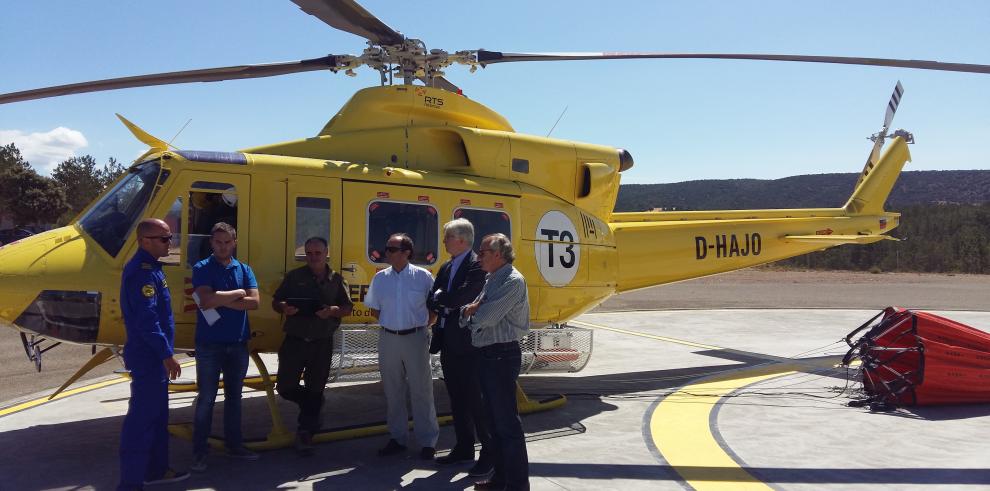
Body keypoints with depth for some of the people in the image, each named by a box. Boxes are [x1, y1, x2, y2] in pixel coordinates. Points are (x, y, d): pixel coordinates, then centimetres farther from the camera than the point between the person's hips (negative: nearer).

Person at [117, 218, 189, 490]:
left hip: (152, 356, 11)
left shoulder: (149, 266, 13)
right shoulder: (142, 271, -19)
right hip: (148, 357, -11)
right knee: (142, 418, -5)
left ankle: (156, 469, 29)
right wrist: (167, 354, -22)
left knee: (157, 414, 18)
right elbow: (146, 319, -25)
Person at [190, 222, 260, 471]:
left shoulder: (244, 269, 7)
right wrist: (238, 294, -10)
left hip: (238, 343, 4)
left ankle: (234, 444, 25)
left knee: (234, 396, 14)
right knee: (206, 399, 2)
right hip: (209, 344, -4)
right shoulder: (202, 269, -3)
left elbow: (254, 302, -7)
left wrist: (220, 301, -14)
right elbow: (207, 300, -21)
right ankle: (199, 450, 12)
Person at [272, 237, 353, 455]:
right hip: (294, 341, 0)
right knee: (285, 387, -1)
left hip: (322, 344, 0)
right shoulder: (294, 277, 4)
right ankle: (314, 406, 28)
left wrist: (332, 311, -16)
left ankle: (305, 433, 19)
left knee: (315, 390, 5)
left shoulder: (336, 279, 5)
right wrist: (284, 308, -17)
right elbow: (276, 302, 7)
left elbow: (347, 307, 6)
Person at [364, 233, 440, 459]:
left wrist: (420, 325, -4)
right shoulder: (380, 278, 4)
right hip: (388, 339, 4)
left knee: (421, 390, 1)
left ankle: (427, 442, 11)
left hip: (415, 338, -3)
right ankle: (397, 438, 24)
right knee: (392, 391, 11)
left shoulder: (423, 276, -5)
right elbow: (374, 309, 14)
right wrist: (390, 323, 5)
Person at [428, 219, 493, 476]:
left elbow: (462, 296, -24)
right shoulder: (446, 267, 13)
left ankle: (489, 452, 9)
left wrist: (440, 298, -6)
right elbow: (432, 299, 8)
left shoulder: (477, 265, -12)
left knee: (476, 400, -2)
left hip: (468, 344, -8)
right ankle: (464, 447, 29)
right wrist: (447, 305, -11)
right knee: (457, 399, 16)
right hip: (448, 343, 8)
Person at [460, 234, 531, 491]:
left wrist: (471, 311, -2)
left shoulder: (513, 281, -14)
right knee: (495, 420, 16)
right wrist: (469, 310, -9)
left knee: (507, 422, -4)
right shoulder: (491, 280, 15)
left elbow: (487, 316, -23)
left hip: (502, 356, -9)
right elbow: (468, 318, 13)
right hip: (487, 355, 10)